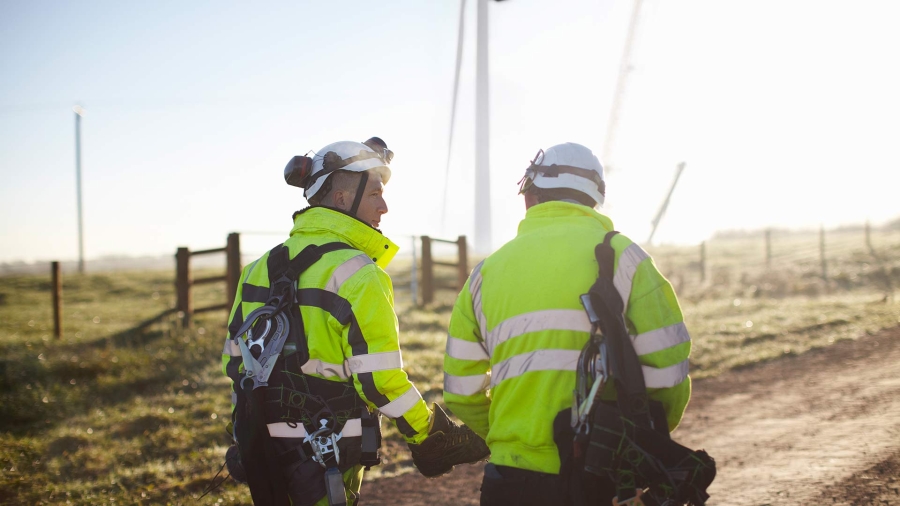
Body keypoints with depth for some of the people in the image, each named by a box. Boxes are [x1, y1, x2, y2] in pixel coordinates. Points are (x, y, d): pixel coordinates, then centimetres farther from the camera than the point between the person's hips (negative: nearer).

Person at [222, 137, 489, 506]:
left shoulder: (261, 267, 9)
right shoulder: (358, 274, -14)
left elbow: (236, 360, 13)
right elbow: (380, 378, -19)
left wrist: (249, 439, 23)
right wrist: (433, 440, -7)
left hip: (262, 449, 7)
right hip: (327, 457, -7)